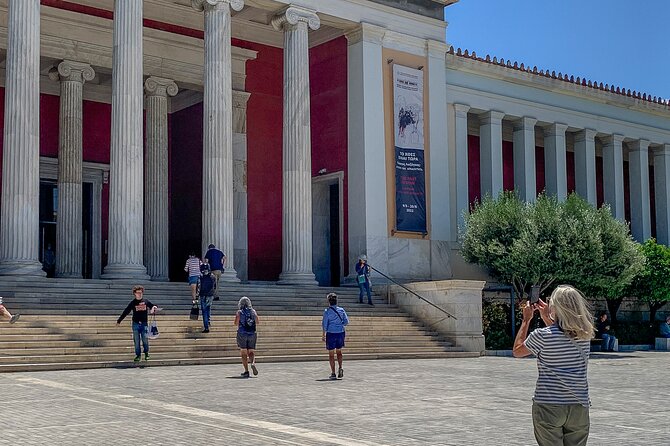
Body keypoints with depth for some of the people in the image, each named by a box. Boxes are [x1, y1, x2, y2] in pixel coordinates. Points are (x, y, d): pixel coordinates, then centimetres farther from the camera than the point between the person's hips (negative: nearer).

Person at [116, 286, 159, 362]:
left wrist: (154, 308, -5)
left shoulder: (146, 301, 5)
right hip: (135, 324, 0)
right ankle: (138, 355, 11)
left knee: (145, 340, -2)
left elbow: (153, 307, 20)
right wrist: (119, 321, 0)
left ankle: (146, 353, 15)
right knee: (136, 341, 2)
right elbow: (125, 312, 2)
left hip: (144, 323, 0)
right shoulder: (133, 303, 1)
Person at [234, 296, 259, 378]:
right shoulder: (253, 311, 4)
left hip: (242, 334, -2)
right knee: (251, 351, 11)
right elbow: (257, 322, 8)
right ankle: (253, 363, -19)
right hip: (252, 334, 2)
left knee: (243, 353, 4)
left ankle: (246, 371, -1)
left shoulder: (239, 312, -4)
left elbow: (236, 323, -6)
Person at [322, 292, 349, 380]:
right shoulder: (341, 310, 2)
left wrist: (323, 335, 1)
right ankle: (340, 368, 3)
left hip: (331, 334, -3)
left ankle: (333, 373, 3)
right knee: (339, 351, 21)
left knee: (331, 354, 5)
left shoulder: (327, 311, -7)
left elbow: (324, 324, -7)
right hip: (340, 333, 3)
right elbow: (346, 322, 3)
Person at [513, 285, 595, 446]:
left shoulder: (542, 336, -13)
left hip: (548, 407, -4)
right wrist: (546, 317, 26)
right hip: (579, 408, 4)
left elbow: (517, 351, 7)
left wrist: (526, 319, 12)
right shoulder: (585, 335, -1)